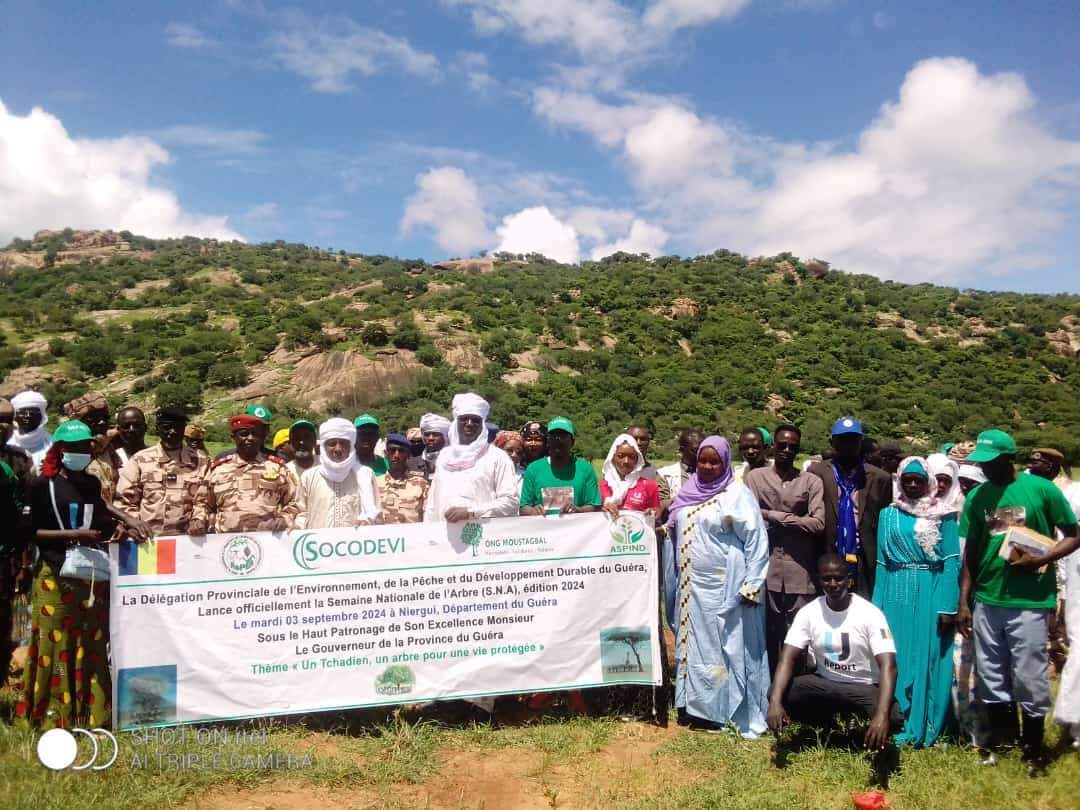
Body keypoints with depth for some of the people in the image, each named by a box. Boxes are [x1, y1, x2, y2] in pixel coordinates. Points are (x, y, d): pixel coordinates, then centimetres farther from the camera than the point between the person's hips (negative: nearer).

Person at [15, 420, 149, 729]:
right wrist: (73, 534, -17)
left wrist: (124, 525, 2)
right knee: (56, 644, -2)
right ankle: (54, 714, 7)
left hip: (93, 577, 5)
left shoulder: (92, 484, 13)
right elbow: (32, 531, -7)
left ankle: (92, 715, 15)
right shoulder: (44, 485, -3)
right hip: (56, 577, -5)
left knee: (92, 646, 8)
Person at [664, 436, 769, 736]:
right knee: (693, 644, 12)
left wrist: (751, 585, -15)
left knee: (722, 648, 1)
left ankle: (723, 712, 11)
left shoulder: (737, 495, -7)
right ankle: (695, 707, 23)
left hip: (723, 587, -6)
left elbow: (756, 541, -11)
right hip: (692, 587, 6)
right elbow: (675, 535, 19)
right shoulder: (689, 493, 9)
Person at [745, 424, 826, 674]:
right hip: (765, 567, 0)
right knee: (767, 632, 6)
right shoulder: (755, 477, 5)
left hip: (799, 570, 0)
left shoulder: (812, 482, 6)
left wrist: (775, 516, -5)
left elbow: (818, 523, -5)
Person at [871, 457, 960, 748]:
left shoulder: (942, 515, 1)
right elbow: (882, 563, 8)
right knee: (897, 660, 6)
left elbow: (951, 562, -4)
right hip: (897, 594, 2)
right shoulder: (888, 515, 8)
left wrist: (948, 606, -12)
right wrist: (878, 606, 3)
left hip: (930, 594, -2)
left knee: (928, 660, 3)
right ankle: (896, 727, 17)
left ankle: (925, 729, 13)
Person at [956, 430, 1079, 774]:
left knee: (1029, 679, 4)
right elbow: (971, 552, 8)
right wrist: (964, 601, 6)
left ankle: (1034, 748, 23)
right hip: (987, 600, 4)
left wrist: (1039, 559, -18)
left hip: (1030, 601, -4)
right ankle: (1002, 739, 29)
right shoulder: (977, 496, 4)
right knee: (990, 678, 12)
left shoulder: (1042, 489, -7)